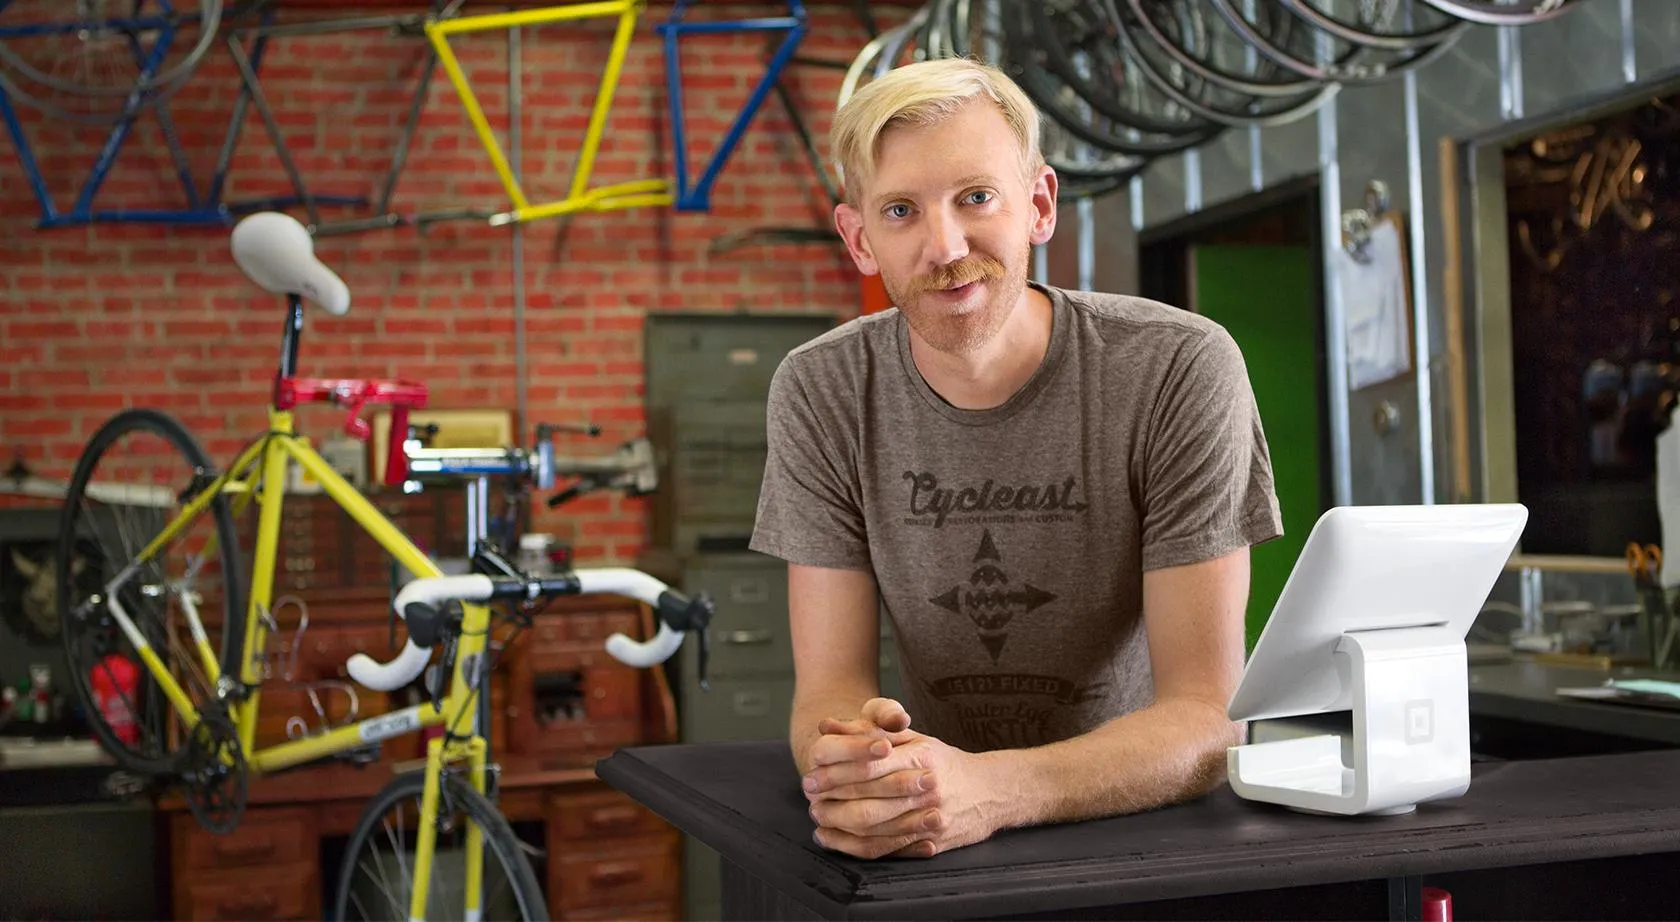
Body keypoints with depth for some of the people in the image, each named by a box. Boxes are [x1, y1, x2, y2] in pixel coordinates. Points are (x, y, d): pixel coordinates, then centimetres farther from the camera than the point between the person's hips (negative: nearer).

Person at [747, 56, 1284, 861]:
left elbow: (1208, 717, -18)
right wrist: (844, 757, -32)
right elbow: (829, 683, -8)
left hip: (1156, 823, -2)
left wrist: (991, 791, -36)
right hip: (930, 835, 2)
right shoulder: (819, 393, -6)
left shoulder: (1179, 369, -15)